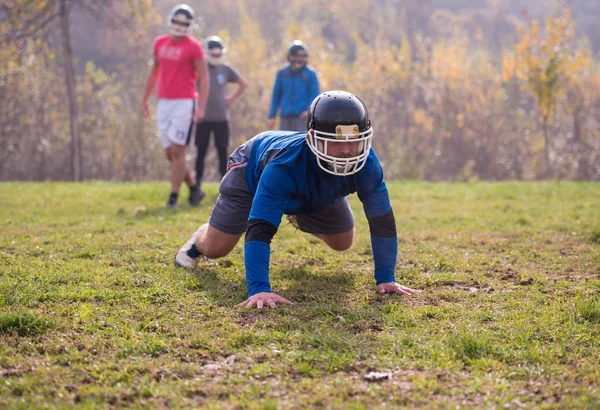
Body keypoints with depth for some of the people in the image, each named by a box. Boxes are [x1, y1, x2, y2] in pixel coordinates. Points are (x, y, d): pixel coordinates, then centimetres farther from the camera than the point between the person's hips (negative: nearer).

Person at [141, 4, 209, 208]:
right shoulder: (160, 43, 11)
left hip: (184, 103, -6)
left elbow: (204, 78, -7)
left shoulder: (193, 47, -7)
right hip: (164, 103, 6)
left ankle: (173, 196, -1)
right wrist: (145, 99, 20)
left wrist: (201, 107, -15)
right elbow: (154, 72, 21)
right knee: (170, 153, 7)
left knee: (177, 151, -8)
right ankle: (194, 188, 21)